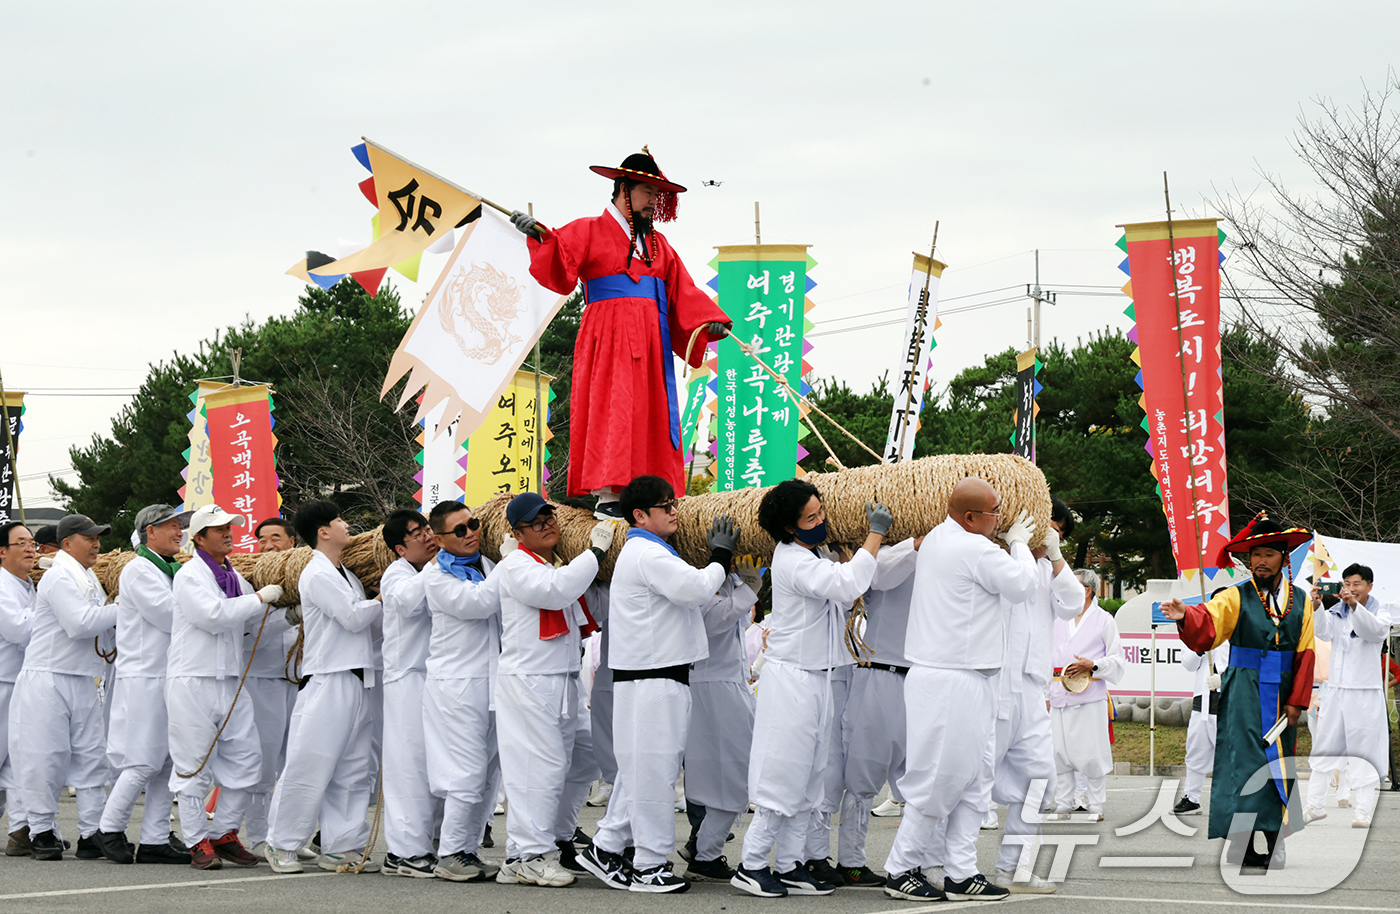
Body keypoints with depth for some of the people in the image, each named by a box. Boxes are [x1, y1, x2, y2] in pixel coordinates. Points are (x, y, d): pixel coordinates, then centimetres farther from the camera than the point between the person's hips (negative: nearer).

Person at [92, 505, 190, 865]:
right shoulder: (139, 570, -8)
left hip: (169, 678, 9)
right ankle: (109, 829, 4)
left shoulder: (169, 570, 20)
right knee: (143, 762, -8)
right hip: (143, 678, -9)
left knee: (167, 762, 6)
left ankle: (155, 839, 8)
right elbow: (170, 617, -15)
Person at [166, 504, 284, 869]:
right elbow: (213, 615, -20)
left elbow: (258, 616, 31)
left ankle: (225, 834, 15)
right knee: (194, 767, -3)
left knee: (245, 758, 4)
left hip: (230, 682, 7)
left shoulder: (233, 577, 16)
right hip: (192, 683, -7)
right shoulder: (190, 575, -7)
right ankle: (198, 842, 3)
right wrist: (260, 598, -14)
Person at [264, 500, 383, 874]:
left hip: (357, 684, 9)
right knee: (311, 768, -6)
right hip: (327, 683, -9)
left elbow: (365, 618, 20)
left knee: (354, 771, 8)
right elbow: (353, 618, -14)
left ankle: (341, 846, 11)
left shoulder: (345, 575, 19)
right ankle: (282, 844, 2)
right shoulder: (318, 575, -10)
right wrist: (383, 600, 0)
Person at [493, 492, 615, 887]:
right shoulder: (515, 566, -6)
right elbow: (553, 590, -24)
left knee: (555, 770, 7)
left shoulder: (563, 565, 20)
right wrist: (595, 552, -17)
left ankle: (521, 854, 11)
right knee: (539, 766, -12)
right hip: (526, 680, -9)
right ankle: (529, 855, -9)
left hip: (562, 682, 9)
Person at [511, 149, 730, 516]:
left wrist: (709, 320, 4)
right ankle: (606, 495, -16)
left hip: (651, 341, 6)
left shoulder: (657, 244, 23)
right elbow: (560, 265, -11)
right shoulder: (589, 232, 6)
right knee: (609, 407, -14)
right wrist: (541, 237, -30)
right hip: (609, 338, -6)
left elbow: (683, 292, 18)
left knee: (651, 413, 1)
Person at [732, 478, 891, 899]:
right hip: (790, 678, -10)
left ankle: (790, 866, 14)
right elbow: (848, 584, -27)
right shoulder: (792, 561, -17)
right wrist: (876, 533, -20)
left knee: (808, 777, 10)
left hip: (816, 678, 10)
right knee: (783, 773, -8)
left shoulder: (813, 560, 15)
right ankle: (751, 865, -3)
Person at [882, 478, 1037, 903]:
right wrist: (1018, 542, 9)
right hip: (953, 683, -10)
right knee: (941, 778, -4)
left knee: (972, 778, 10)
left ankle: (961, 872, 10)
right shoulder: (975, 550, -16)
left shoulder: (936, 539, 14)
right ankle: (901, 870, 4)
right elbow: (1022, 585, -7)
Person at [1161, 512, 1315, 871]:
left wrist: (1297, 701, 1)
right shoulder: (1236, 598, 0)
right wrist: (1185, 616, -41)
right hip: (1245, 692, -4)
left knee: (1278, 760, 7)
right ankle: (1240, 845, -12)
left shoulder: (1301, 601, 9)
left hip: (1282, 696, 4)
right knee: (1245, 758, -11)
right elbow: (1209, 622, -17)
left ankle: (1274, 840, 14)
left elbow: (1305, 654, 8)